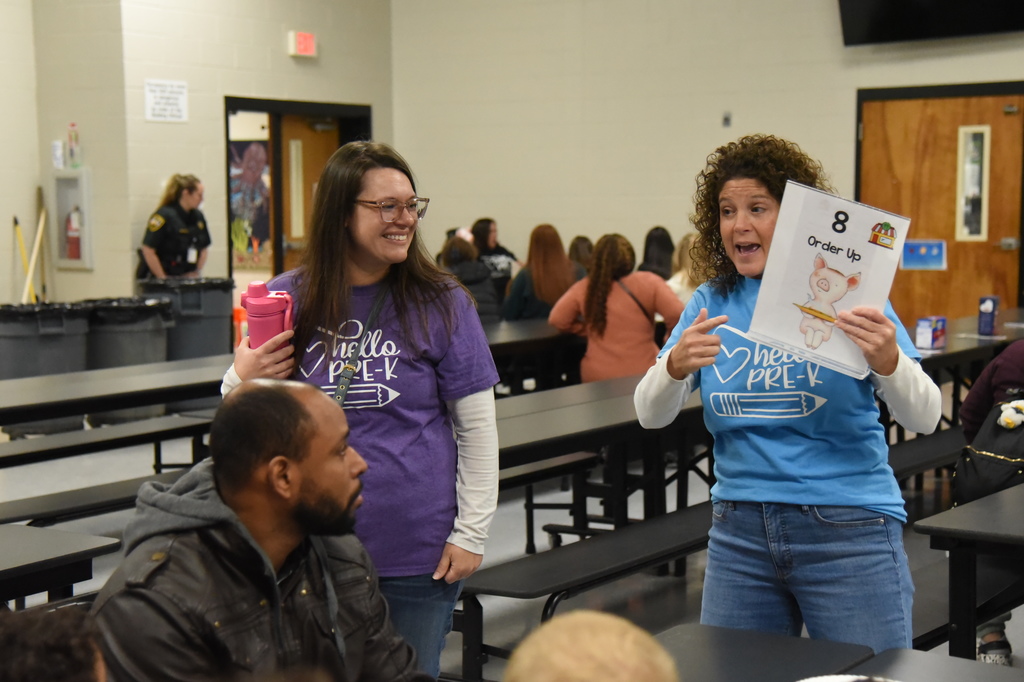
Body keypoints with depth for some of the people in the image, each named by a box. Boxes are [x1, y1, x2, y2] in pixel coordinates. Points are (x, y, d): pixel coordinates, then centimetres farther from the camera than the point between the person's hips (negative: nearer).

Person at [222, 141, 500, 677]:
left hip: (417, 554, -1)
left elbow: (477, 425, -1)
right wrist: (242, 380, -12)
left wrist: (470, 533, -4)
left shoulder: (440, 302, -4)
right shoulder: (287, 299, 0)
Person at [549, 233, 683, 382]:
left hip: (596, 378, 2)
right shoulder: (648, 282, -6)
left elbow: (557, 319, -1)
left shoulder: (583, 288, 0)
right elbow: (676, 314, -13)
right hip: (642, 375, -2)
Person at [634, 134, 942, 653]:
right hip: (740, 530, 3)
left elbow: (924, 420, -10)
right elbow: (649, 415, -1)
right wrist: (676, 366, -23)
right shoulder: (712, 303, 5)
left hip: (847, 531, -3)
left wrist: (887, 361, -31)